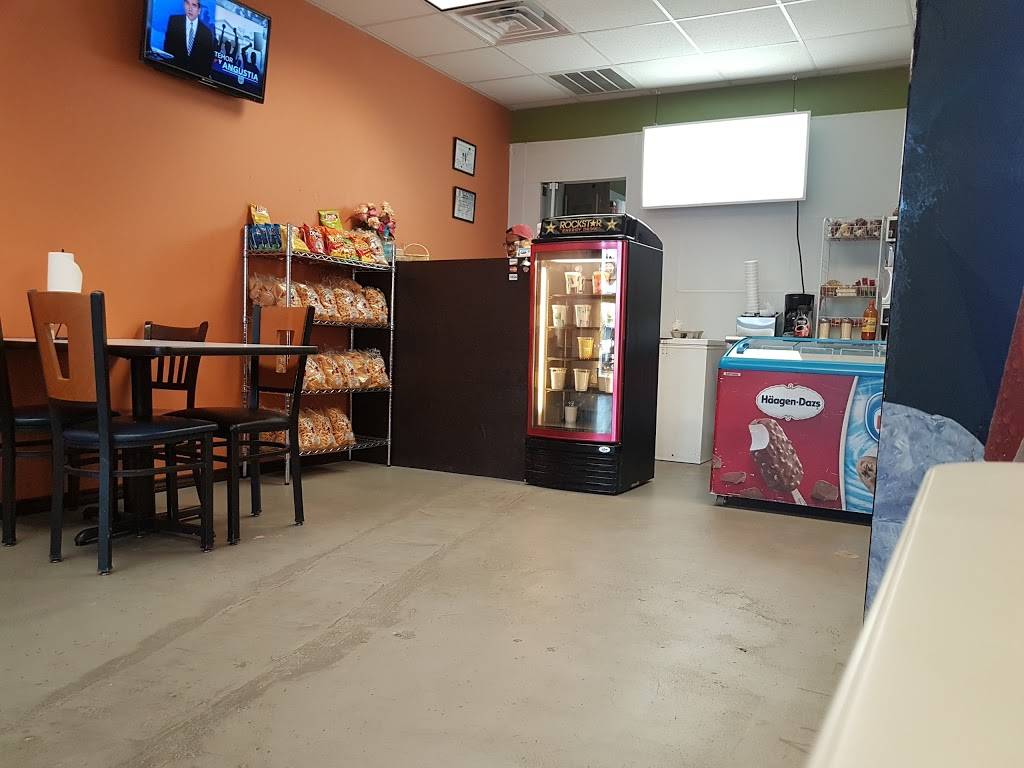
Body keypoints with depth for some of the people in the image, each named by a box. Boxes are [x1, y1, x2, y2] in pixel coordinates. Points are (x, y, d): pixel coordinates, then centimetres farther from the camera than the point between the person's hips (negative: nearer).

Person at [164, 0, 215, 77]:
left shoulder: (207, 32, 0)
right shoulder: (174, 21, 3)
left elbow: (209, 59, 6)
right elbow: (167, 46, 5)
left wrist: (204, 76, -4)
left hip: (196, 75, 0)